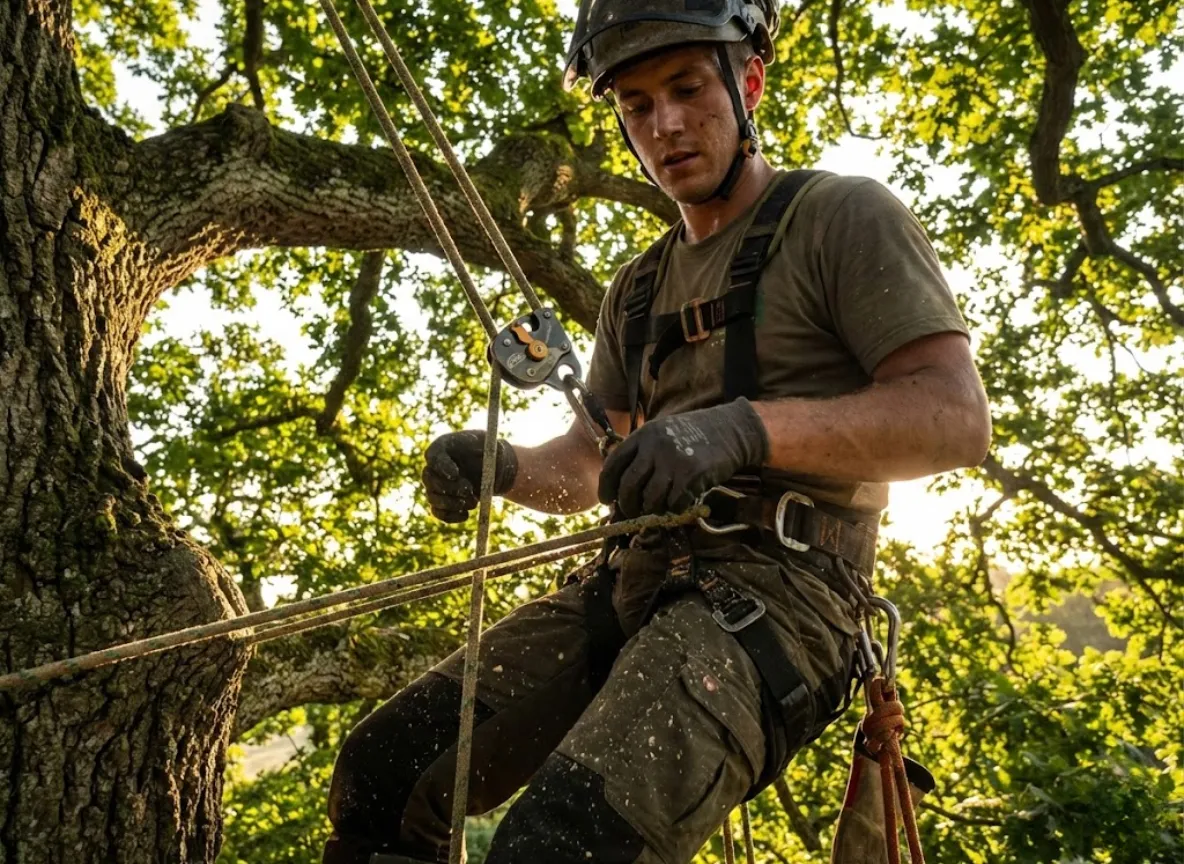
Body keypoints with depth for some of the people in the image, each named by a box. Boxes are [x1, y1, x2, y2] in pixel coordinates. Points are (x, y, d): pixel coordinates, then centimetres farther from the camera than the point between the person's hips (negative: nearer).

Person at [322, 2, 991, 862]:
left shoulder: (842, 215, 1)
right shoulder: (640, 288, 22)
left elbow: (958, 417, -11)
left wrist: (748, 427, -25)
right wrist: (500, 466, -2)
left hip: (773, 590, -6)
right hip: (631, 581, 7)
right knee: (378, 778, -4)